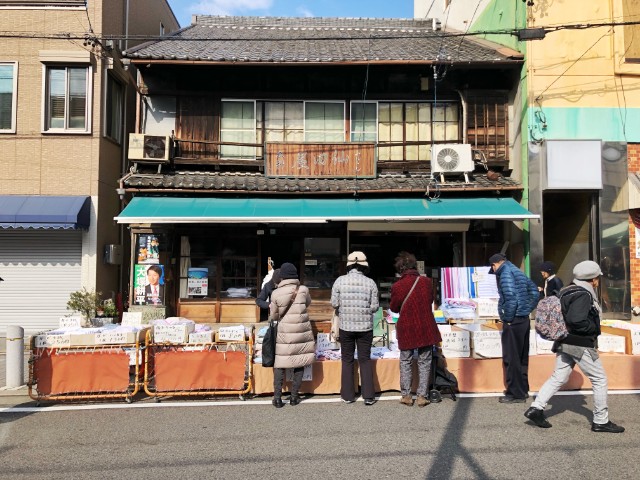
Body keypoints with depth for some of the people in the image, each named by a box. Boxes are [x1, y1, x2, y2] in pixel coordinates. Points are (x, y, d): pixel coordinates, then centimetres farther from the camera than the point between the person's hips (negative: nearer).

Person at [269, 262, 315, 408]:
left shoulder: (276, 293, -8)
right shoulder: (303, 290, -5)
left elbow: (273, 315, 2)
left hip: (284, 333, -1)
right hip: (302, 332, 1)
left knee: (280, 364, 9)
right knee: (300, 363, 12)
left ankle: (277, 397, 7)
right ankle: (294, 396, 16)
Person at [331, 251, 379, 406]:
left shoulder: (340, 281, -7)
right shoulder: (370, 282, -7)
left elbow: (334, 303, -4)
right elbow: (375, 307, -4)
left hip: (346, 326, 0)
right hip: (365, 327, 0)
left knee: (347, 360, 12)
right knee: (365, 360, 10)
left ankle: (348, 395, 18)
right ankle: (368, 396, 13)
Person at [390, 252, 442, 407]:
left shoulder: (397, 286, -14)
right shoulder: (427, 282, -7)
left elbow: (393, 308, 0)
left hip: (406, 330, -1)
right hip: (426, 328, 1)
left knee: (405, 362, 13)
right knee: (424, 362, 11)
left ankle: (406, 395, 16)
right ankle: (422, 396, 12)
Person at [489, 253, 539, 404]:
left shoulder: (506, 273, -12)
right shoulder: (518, 272, 15)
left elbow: (511, 298, -24)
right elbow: (535, 293, 18)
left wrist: (507, 318, -15)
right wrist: (526, 310, 15)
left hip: (513, 322, -9)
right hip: (524, 320, 9)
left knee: (511, 358, -1)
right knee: (521, 357, 16)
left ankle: (516, 394, 4)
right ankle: (523, 389, 26)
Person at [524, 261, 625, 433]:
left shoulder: (568, 291, 11)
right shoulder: (583, 295, -18)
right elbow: (577, 321, -27)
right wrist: (594, 328, -12)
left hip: (565, 342, 9)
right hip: (580, 345, -9)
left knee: (558, 378, 11)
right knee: (600, 379, 5)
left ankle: (536, 408, 5)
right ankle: (601, 421, 14)